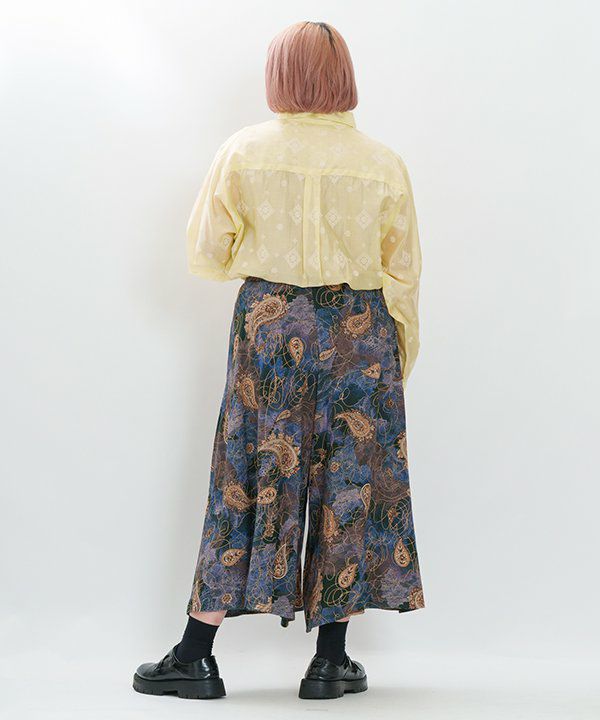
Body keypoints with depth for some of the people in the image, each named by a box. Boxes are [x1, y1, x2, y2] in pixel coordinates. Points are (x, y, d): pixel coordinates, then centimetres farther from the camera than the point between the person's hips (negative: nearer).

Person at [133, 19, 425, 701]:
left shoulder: (242, 153, -3)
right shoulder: (383, 165, -1)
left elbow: (206, 254, 2)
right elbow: (402, 275, 3)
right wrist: (399, 362, 14)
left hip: (269, 326, 0)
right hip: (360, 335, 0)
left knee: (250, 481, 6)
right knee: (348, 486, 8)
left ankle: (194, 657, 11)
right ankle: (331, 661, 14)